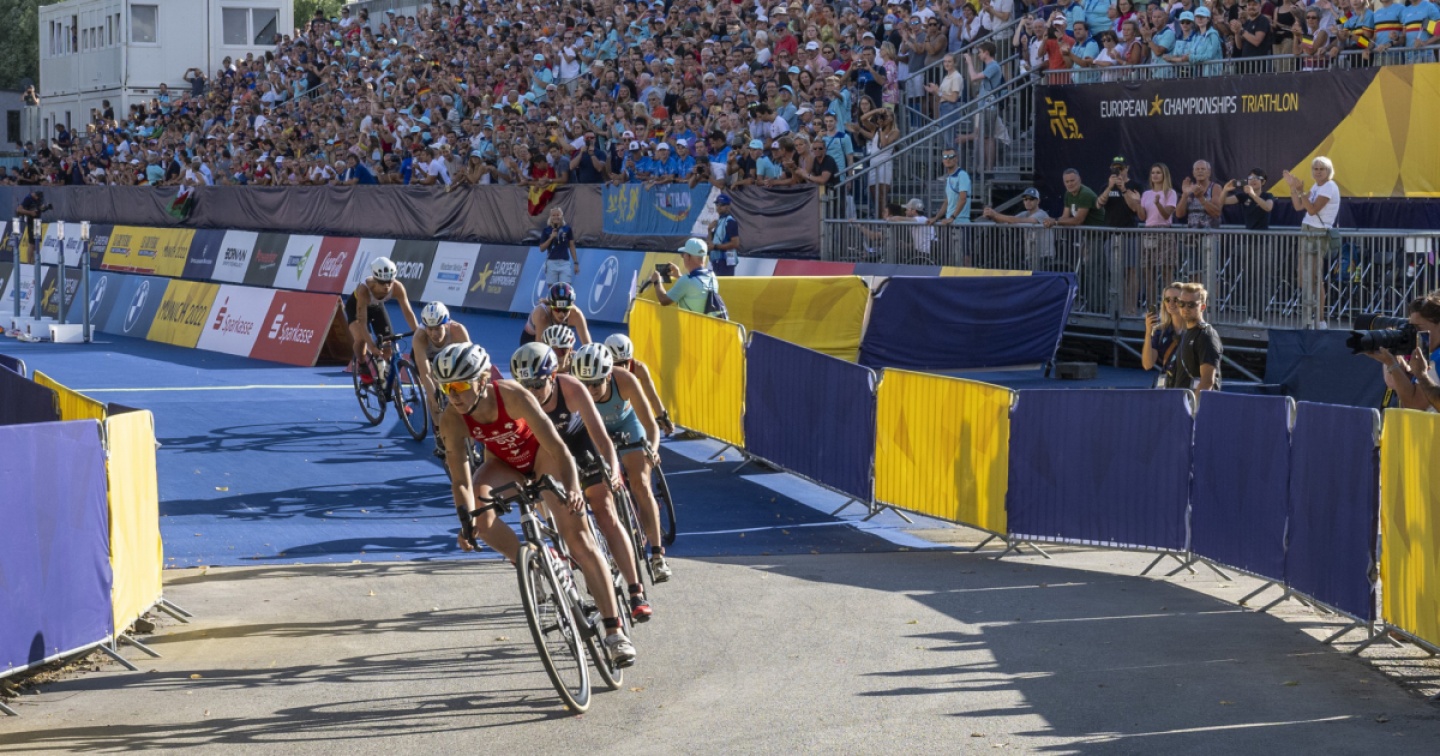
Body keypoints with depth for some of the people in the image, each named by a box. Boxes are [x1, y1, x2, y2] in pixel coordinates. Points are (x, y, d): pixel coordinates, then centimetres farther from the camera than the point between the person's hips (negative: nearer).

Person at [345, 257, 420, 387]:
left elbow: (408, 311, -34)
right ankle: (362, 367, -2)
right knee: (361, 338, -29)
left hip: (377, 307, 4)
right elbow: (362, 320, -45)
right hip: (355, 306, -4)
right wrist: (371, 345, -54)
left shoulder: (397, 288, -34)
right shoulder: (364, 289, -43)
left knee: (388, 345, -5)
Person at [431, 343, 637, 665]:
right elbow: (461, 480, -28)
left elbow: (557, 447, -37)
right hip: (505, 463, 3)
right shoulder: (452, 420, -27)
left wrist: (573, 487, -53)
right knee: (480, 515, -28)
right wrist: (466, 517, -46)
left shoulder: (513, 396, -35)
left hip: (541, 455, -3)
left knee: (578, 536, -16)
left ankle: (614, 631, -16)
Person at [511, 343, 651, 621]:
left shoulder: (572, 389, -34)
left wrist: (613, 470, -53)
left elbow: (601, 436, -37)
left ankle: (637, 594, -13)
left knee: (605, 514, -11)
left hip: (577, 440, -2)